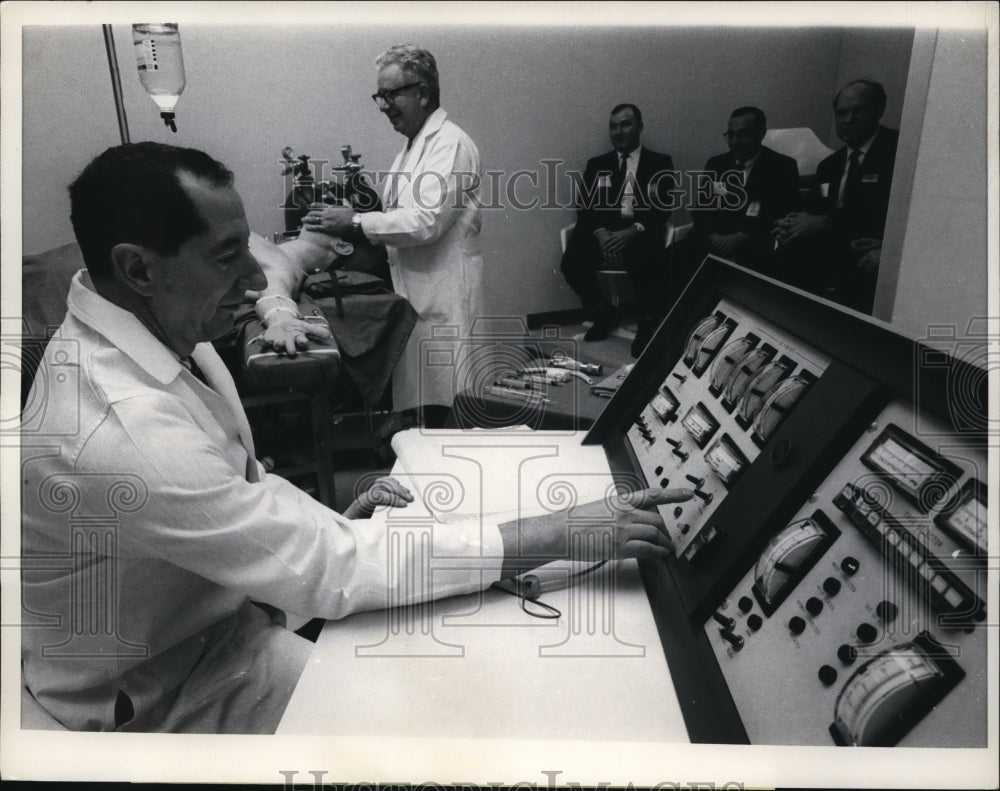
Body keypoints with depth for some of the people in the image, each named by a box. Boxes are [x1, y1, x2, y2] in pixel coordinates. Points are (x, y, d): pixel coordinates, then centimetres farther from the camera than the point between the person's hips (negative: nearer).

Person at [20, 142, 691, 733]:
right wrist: (566, 536, -34)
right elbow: (327, 570, -35)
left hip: (222, 599, 8)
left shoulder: (168, 335, -6)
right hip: (156, 689, -7)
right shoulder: (121, 433, -36)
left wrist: (329, 524, -11)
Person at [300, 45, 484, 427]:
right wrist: (347, 224, 6)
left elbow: (427, 220, -21)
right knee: (420, 401, 12)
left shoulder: (450, 143, -11)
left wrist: (355, 222, -16)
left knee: (443, 406, -4)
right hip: (415, 292, 9)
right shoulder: (414, 145, 18)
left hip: (443, 298, -9)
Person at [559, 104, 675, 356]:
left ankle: (648, 324, -6)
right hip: (602, 234, 2)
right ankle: (604, 312, 2)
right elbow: (584, 207, 7)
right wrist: (600, 232, -14)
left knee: (650, 266, -35)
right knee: (571, 264, -26)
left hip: (640, 235, -2)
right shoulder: (597, 165, 19)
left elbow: (663, 207, 0)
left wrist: (634, 231, -19)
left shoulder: (660, 163, 12)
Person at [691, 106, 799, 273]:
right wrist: (712, 236, -12)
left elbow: (785, 216, -5)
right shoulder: (715, 164, 14)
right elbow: (700, 208, 8)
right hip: (715, 248, 4)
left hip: (758, 251, -3)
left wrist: (742, 238, -17)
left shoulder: (782, 167, 3)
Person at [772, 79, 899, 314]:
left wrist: (828, 223, -20)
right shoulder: (829, 165, 19)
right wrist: (795, 225, -9)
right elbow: (814, 215, 15)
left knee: (873, 263, -36)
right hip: (835, 251, 6)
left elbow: (891, 213, -16)